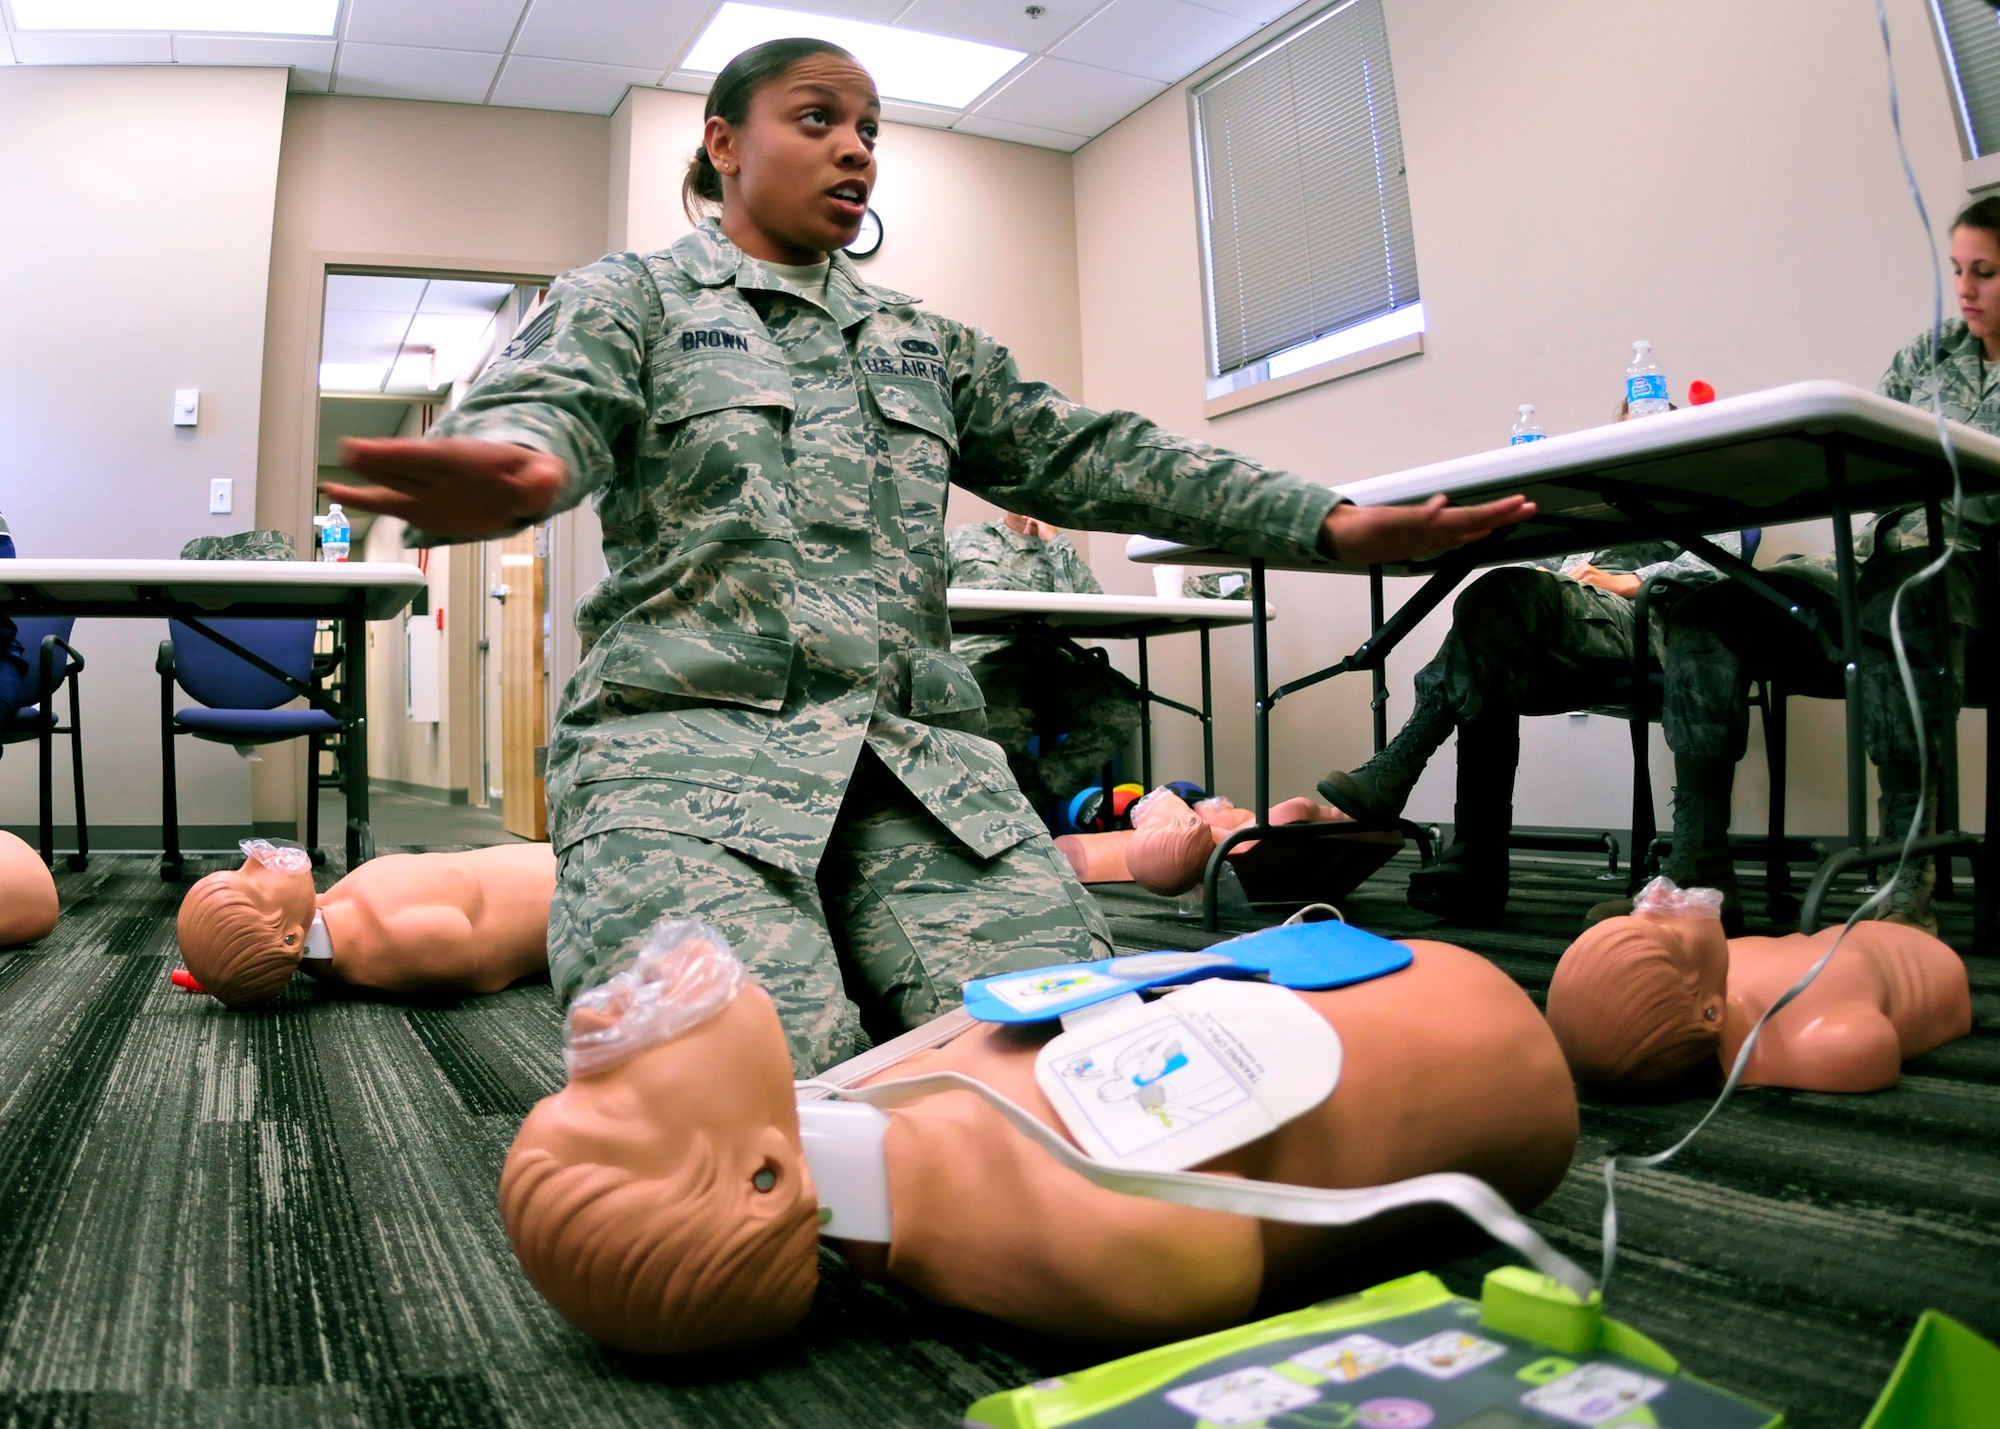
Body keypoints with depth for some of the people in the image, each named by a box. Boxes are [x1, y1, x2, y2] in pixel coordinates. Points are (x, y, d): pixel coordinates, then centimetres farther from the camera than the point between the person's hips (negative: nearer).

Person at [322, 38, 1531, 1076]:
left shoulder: (927, 345, 26)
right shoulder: (630, 300, 13)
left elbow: (1085, 453, 18)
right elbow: (543, 406, -7)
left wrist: (1329, 522, 7)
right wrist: (507, 473, -36)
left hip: (922, 754, 4)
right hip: (692, 737, -4)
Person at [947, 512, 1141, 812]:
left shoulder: (1057, 551, 24)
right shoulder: (963, 537, 26)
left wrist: (1053, 538, 7)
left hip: (1046, 657, 3)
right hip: (981, 653, -3)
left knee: (1120, 711, -28)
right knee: (1001, 730, -39)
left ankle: (1029, 800, -28)